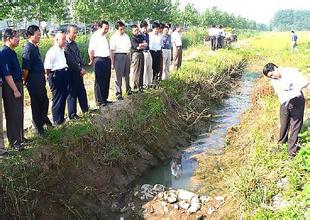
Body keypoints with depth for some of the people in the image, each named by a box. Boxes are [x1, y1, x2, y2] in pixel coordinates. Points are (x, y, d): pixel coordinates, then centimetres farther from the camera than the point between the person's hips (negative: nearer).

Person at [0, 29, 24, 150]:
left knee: (19, 113, 16)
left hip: (17, 84, 9)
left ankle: (19, 137, 29)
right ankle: (14, 142, 7)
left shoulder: (12, 52, 11)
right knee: (13, 115, -2)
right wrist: (15, 90, -19)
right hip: (10, 87, -9)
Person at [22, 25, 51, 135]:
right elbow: (25, 68, -20)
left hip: (40, 79, 8)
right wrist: (25, 81, -8)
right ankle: (39, 126, 22)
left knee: (44, 100, 21)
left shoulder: (35, 47, 8)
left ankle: (44, 118, 45)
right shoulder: (28, 49, -20)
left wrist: (43, 78, 15)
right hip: (33, 80, -8)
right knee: (36, 103, 6)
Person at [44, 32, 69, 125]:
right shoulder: (52, 52, -15)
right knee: (57, 98, 0)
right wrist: (50, 77, -7)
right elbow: (47, 68, -16)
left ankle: (61, 118, 29)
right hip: (56, 75, -9)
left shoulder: (63, 50, 13)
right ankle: (57, 120, 13)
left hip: (64, 74, 9)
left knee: (64, 96, 15)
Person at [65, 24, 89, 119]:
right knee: (72, 93, 2)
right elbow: (70, 61, -20)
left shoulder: (74, 43, 9)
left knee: (82, 91, 17)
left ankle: (85, 109, 32)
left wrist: (82, 68, 1)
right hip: (71, 72, -8)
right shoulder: (65, 45, -18)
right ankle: (72, 114, 14)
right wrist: (80, 70, -13)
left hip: (78, 71, 8)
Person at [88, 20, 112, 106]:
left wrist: (110, 59, 17)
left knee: (106, 81, 12)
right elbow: (91, 50, -16)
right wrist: (92, 61, -9)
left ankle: (104, 99, 23)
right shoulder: (95, 37, -12)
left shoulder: (104, 37, 15)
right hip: (99, 60, -8)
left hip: (107, 60, 8)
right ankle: (99, 101, 7)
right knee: (99, 81, -1)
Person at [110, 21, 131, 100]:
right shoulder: (114, 37, -7)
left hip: (126, 55, 6)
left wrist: (129, 58, 9)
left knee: (127, 74, 17)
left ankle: (128, 89, 31)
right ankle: (119, 94, 3)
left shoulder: (126, 36, 11)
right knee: (119, 75, -3)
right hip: (118, 56, -6)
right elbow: (112, 51, -9)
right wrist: (112, 63, -12)